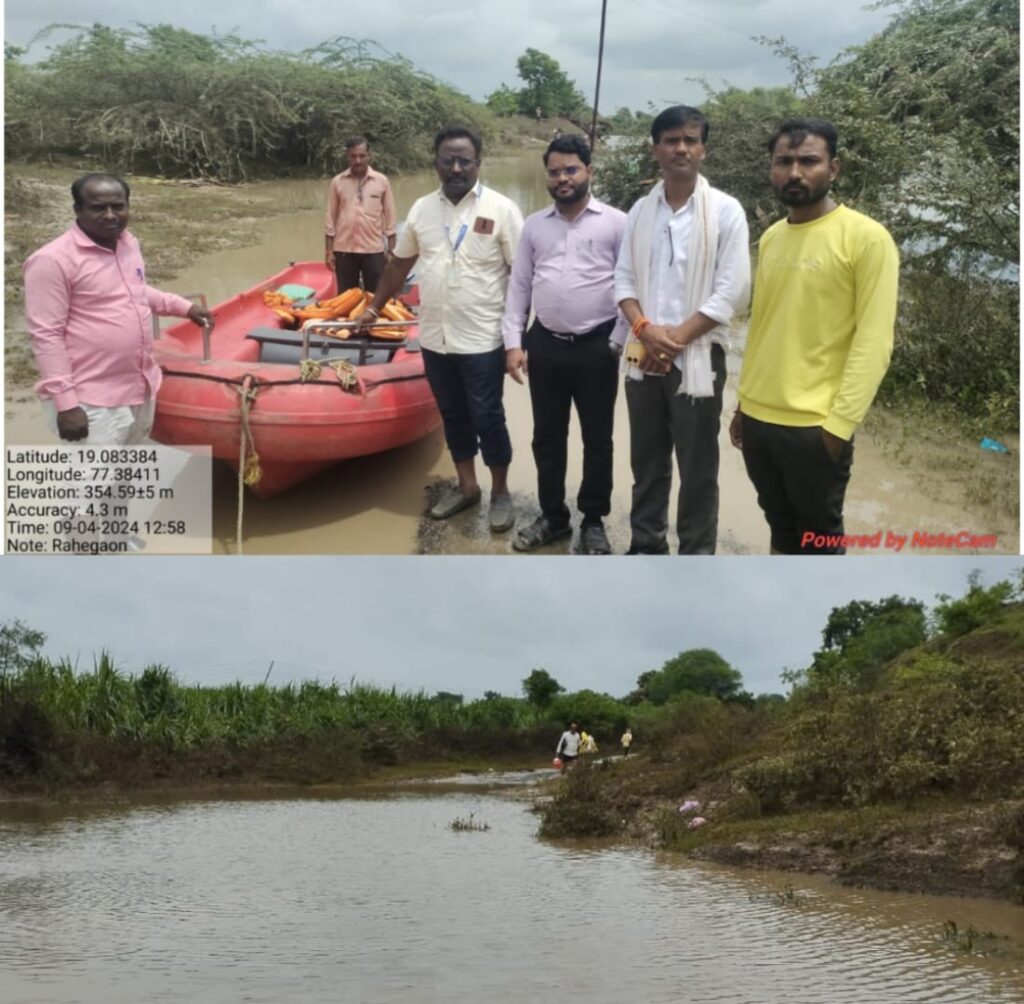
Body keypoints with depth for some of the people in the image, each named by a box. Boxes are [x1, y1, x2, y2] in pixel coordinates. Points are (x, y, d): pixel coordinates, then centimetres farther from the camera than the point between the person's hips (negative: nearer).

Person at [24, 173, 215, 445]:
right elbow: (46, 336, -18)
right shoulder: (53, 260, -18)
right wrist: (65, 402, -22)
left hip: (140, 390, 8)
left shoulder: (128, 243, 7)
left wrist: (183, 306, 21)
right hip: (91, 403, -8)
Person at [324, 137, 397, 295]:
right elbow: (331, 219, 4)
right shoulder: (337, 182, 1)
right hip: (344, 250, 0)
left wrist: (391, 251, 1)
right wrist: (329, 250, 1)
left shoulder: (382, 181, 0)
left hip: (374, 249, 0)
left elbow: (389, 218, 4)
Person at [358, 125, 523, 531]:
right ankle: (466, 486, 30)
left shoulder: (501, 209, -8)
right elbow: (399, 263, 18)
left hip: (482, 340, -4)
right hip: (435, 339, 5)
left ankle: (500, 492, 20)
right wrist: (375, 307, 20)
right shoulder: (422, 208, 5)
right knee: (453, 416, 15)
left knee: (487, 418, 4)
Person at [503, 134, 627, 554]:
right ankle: (553, 516, 27)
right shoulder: (534, 225, 8)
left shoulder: (616, 222, -3)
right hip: (545, 345, 3)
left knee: (597, 439, 7)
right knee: (547, 437, 12)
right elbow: (519, 286, 9)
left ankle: (594, 521, 21)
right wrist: (513, 342, 3)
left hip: (596, 347, -3)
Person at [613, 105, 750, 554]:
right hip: (643, 355, 4)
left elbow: (732, 291, -11)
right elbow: (624, 278, 7)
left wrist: (677, 336, -14)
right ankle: (646, 545, 27)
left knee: (697, 468, 2)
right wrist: (644, 328, -12)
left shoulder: (725, 210, -6)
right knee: (647, 460, 14)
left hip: (697, 356, -4)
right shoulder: (640, 210, 8)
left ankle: (697, 558, 12)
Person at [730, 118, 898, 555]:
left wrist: (840, 423, -19)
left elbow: (873, 341, -14)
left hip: (815, 425, -6)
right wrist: (744, 402, 15)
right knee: (781, 527, 18)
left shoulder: (866, 237, -10)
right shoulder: (771, 237, 10)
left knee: (818, 536, 8)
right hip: (758, 417, 6)